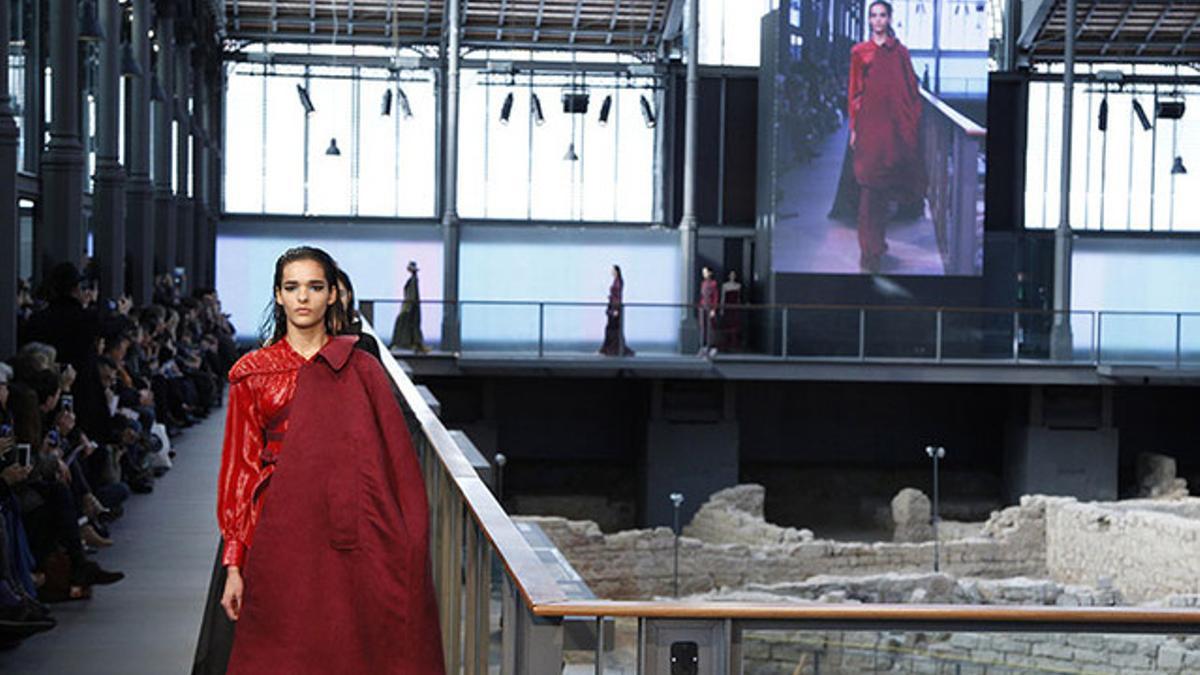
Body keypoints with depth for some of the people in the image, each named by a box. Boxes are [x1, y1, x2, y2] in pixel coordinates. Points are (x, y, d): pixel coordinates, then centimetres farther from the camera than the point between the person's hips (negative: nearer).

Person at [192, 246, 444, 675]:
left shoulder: (362, 371, 5)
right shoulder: (252, 374, 6)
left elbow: (394, 463, 3)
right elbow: (239, 470, 4)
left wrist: (402, 554, -6)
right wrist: (234, 564, -2)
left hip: (352, 544, 0)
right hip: (282, 539, 0)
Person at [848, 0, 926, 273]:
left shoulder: (900, 52, 8)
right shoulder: (860, 52, 6)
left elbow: (912, 90, 10)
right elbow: (854, 92, 5)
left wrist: (913, 123, 2)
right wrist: (854, 128, 0)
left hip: (896, 125, 2)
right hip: (870, 123, -2)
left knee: (887, 185, 5)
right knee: (870, 187, -7)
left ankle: (877, 240, 20)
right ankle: (870, 250, -7)